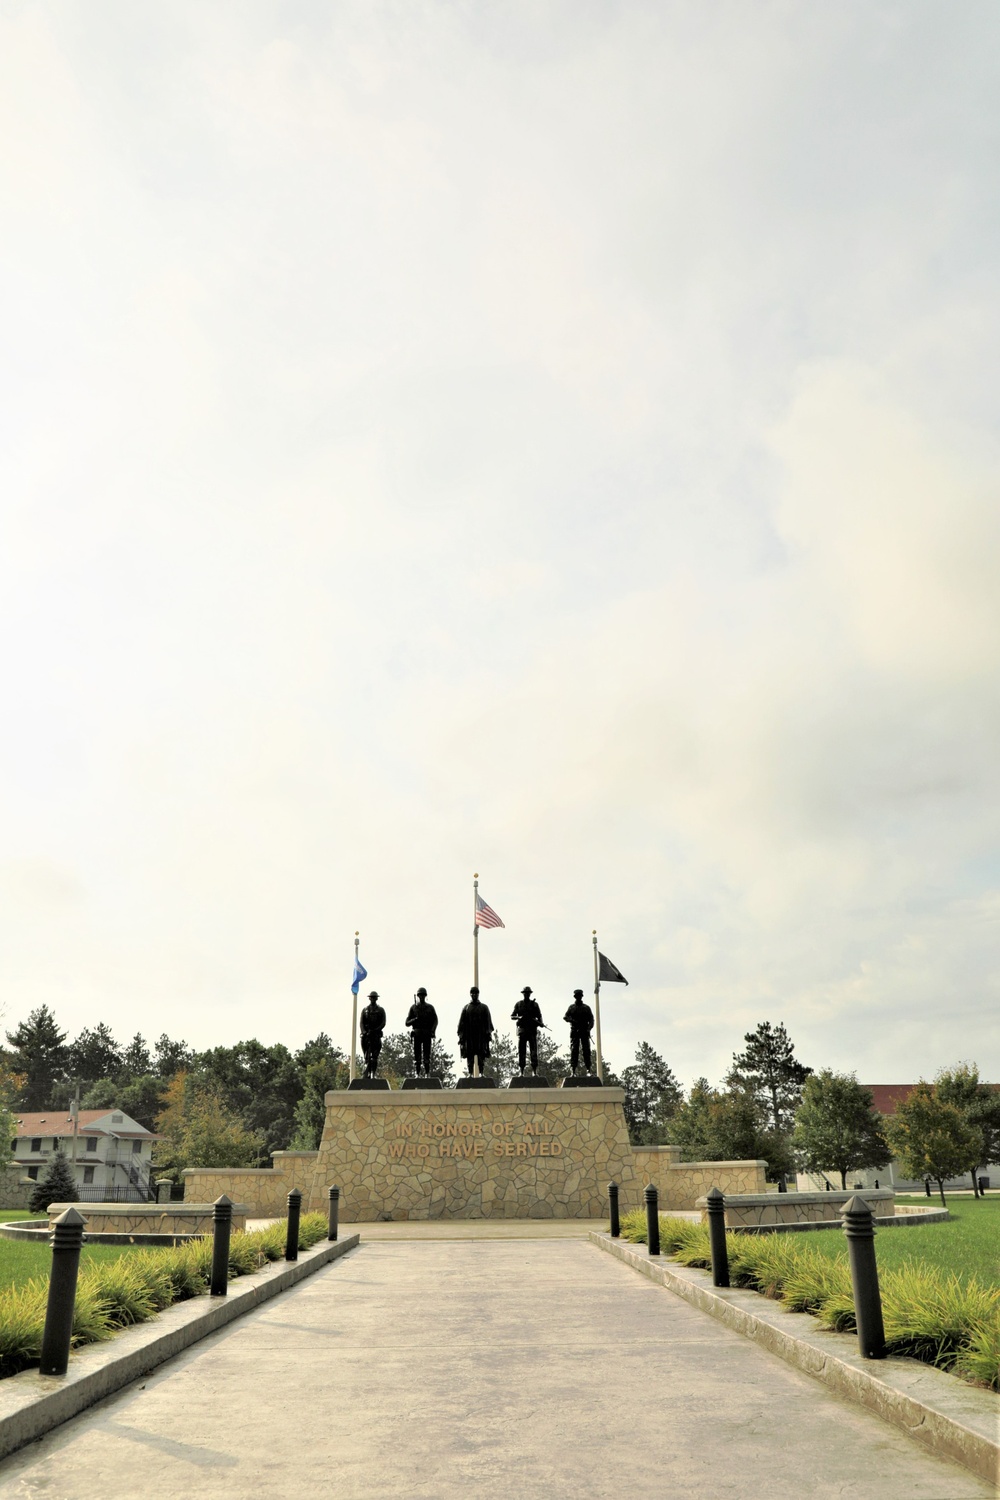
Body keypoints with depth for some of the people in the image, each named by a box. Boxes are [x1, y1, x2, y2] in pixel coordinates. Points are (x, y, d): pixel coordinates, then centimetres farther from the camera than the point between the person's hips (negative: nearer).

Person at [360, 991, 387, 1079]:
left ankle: (373, 1074, -6)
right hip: (366, 1034, 1)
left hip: (376, 1034, -1)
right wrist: (364, 1032, -13)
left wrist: (376, 1030, -15)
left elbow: (383, 1023, 1)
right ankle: (366, 1075, -1)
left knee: (375, 1056, -8)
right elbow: (361, 1022, 6)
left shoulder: (380, 1010, 11)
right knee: (367, 1056, -3)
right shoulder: (365, 1009, 14)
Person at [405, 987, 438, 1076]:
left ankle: (428, 1075, -2)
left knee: (426, 1056, -4)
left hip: (427, 1035, 0)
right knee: (417, 1056, -2)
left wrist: (433, 1031, -12)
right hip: (417, 1034, 0)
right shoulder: (413, 1007, 9)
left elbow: (435, 1020, 4)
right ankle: (417, 1074, 1)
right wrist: (415, 1019, -11)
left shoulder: (430, 1008, 10)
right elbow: (407, 1023, 7)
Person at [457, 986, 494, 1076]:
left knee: (482, 1057, -5)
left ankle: (482, 1073, -4)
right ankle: (470, 1074, 3)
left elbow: (488, 1022, 6)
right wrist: (461, 1036, 0)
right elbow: (461, 1023, 9)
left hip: (481, 1035, -1)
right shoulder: (466, 1008, 12)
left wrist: (488, 1033, -6)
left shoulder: (484, 1007, 11)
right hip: (469, 1036, 1)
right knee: (470, 1057, 0)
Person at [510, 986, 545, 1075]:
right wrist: (519, 1017, -11)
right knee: (521, 1052, -1)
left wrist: (541, 1023, -12)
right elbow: (512, 1017, 9)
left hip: (532, 1030, 0)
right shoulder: (518, 1004, 10)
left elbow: (539, 1016, 9)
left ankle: (534, 1072, -3)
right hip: (522, 1030, 0)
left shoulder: (534, 1004, 10)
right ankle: (521, 1072, 3)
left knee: (534, 1052, -5)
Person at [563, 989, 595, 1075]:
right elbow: (565, 1017, 3)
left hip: (585, 1032, 1)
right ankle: (573, 1069, -7)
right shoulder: (571, 1007, 13)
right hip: (574, 1031, -1)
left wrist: (589, 1029, -9)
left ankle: (588, 1069, -4)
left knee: (586, 1050, -4)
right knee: (574, 1050, -6)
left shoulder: (586, 1008, 14)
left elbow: (591, 1020, 9)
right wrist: (571, 1020, -18)